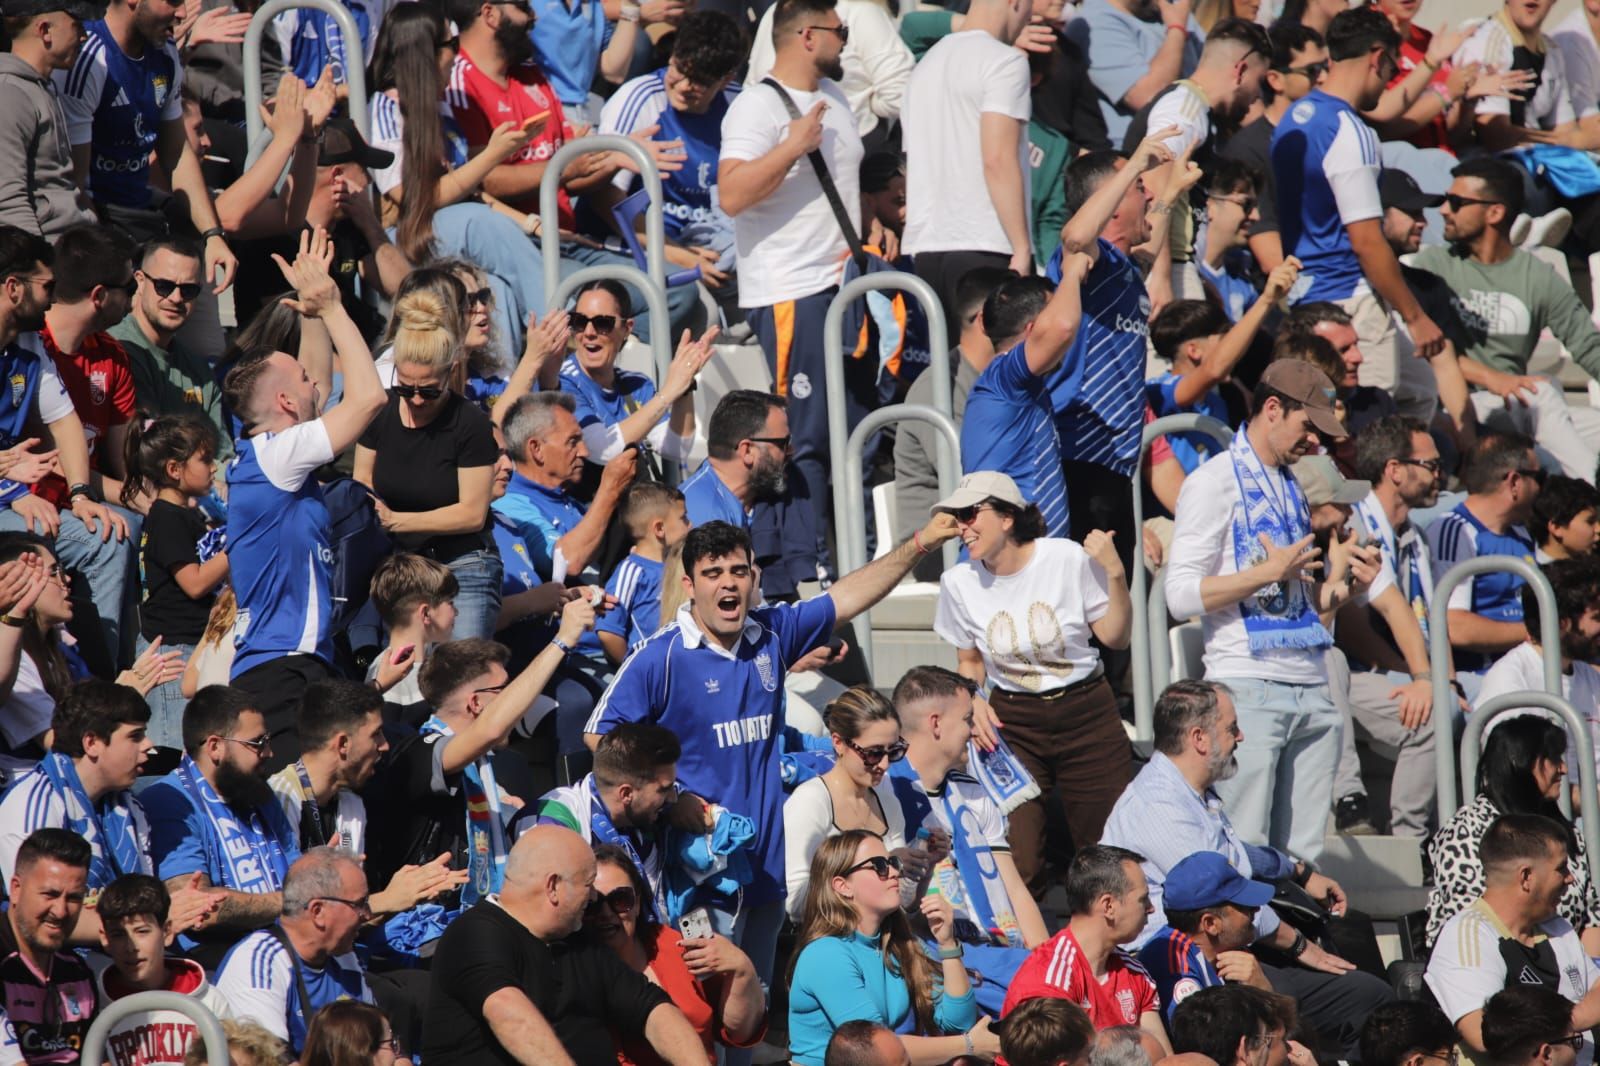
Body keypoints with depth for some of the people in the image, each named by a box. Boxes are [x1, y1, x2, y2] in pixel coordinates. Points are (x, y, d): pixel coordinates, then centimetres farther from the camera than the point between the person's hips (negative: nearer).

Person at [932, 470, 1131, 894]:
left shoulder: (1069, 559, -10)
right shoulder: (959, 583, -3)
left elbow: (1115, 639, -1)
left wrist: (1115, 575, -14)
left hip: (1086, 714, -1)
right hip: (1013, 724, 1)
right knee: (1015, 866, -12)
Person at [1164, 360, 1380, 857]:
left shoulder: (1291, 487, 20)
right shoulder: (1214, 482, -3)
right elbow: (1182, 595, -11)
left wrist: (1344, 583, 4)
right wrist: (1268, 572, -17)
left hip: (1311, 692, 7)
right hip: (1248, 688, -7)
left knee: (1302, 857, 3)